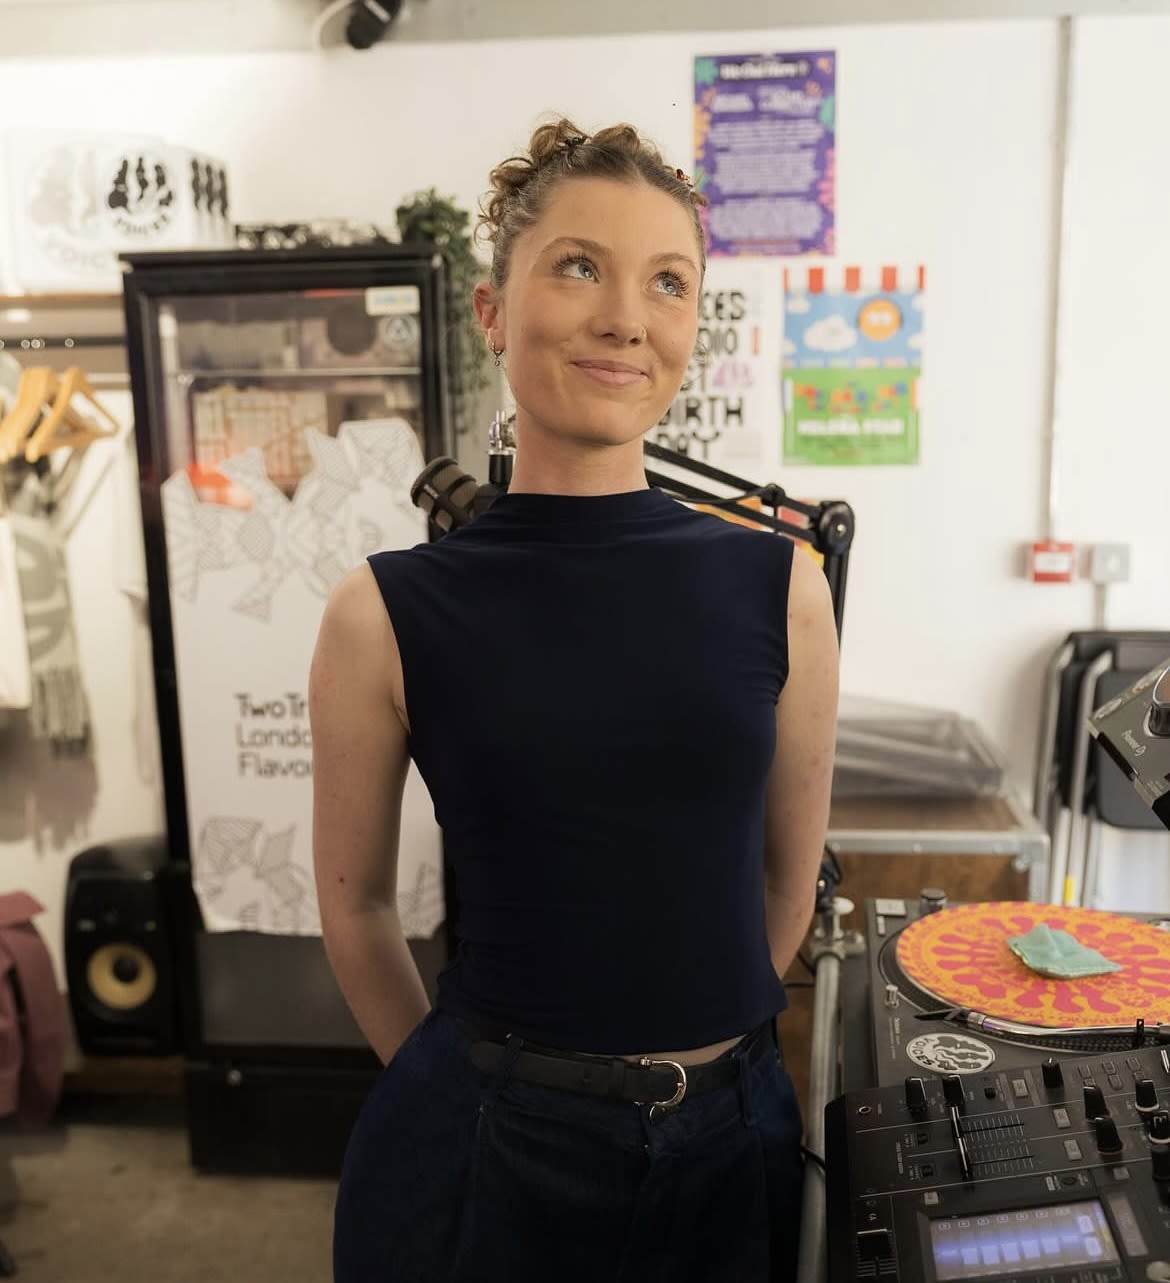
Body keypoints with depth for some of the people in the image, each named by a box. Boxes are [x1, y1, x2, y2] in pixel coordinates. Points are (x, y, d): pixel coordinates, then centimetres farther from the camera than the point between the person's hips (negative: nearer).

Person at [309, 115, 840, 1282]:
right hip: (488, 1148, -2)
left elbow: (788, 876, 3)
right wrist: (484, 1084, 7)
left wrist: (690, 1037, 10)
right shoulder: (384, 615, -13)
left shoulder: (779, 588, -8)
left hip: (735, 1136, 3)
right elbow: (356, 905, -2)